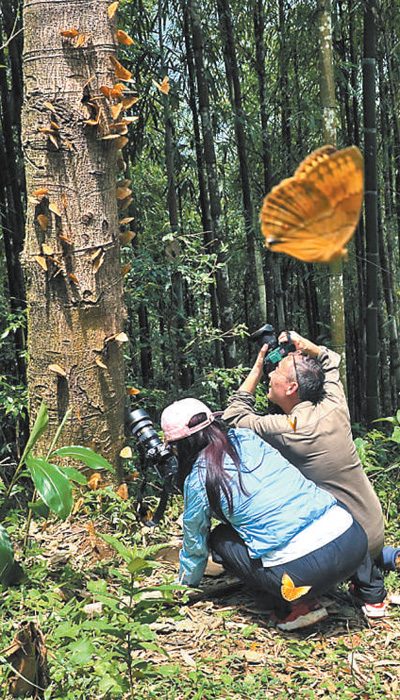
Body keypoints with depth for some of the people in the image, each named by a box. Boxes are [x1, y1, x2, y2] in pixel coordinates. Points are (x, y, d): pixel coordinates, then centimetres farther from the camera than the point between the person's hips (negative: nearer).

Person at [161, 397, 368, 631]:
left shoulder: (198, 480, 3)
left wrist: (184, 586, 39)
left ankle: (295, 606, 6)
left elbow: (195, 545, 19)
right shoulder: (247, 438, 15)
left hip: (303, 570, -6)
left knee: (219, 540, 18)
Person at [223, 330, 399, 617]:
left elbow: (233, 416, -4)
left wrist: (257, 368, -3)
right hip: (375, 531, 7)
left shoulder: (283, 430, -23)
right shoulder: (334, 409, -7)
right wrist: (299, 342, 6)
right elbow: (331, 361, 15)